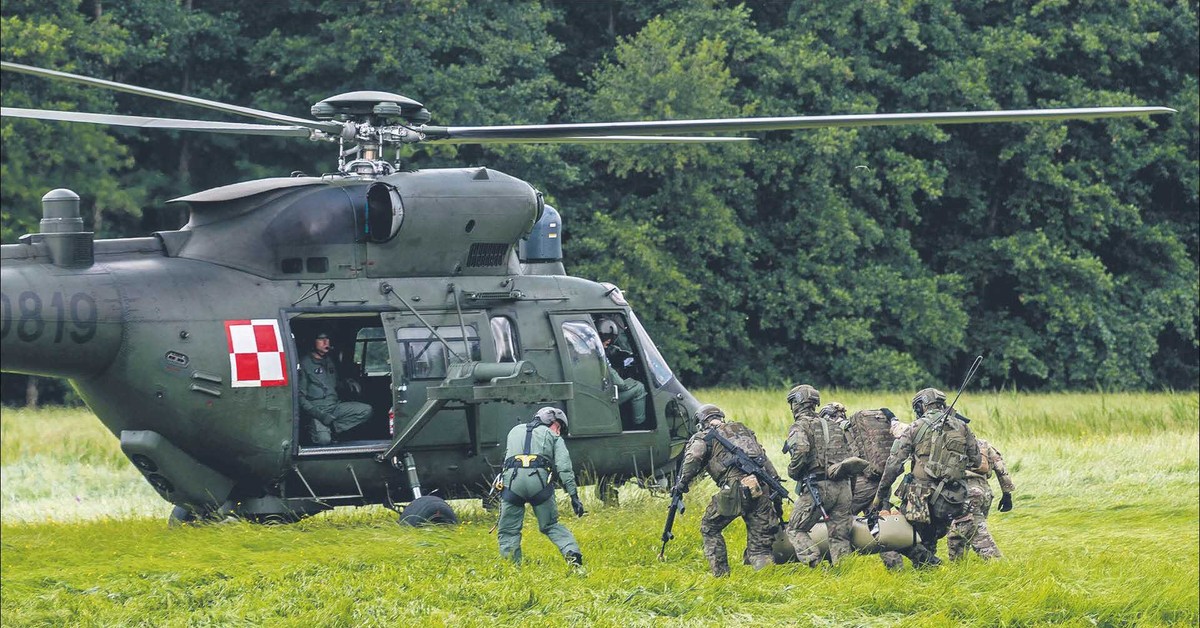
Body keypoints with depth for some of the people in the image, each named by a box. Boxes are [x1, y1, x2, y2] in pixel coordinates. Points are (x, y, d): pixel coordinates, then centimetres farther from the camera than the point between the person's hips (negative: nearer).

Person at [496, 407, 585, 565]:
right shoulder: (554, 437, 21)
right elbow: (564, 467, 9)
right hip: (539, 480, -1)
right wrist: (574, 496, 4)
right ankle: (572, 552, -7)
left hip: (512, 479, 1)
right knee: (551, 526, 13)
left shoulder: (515, 431, 31)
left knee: (508, 531, 8)